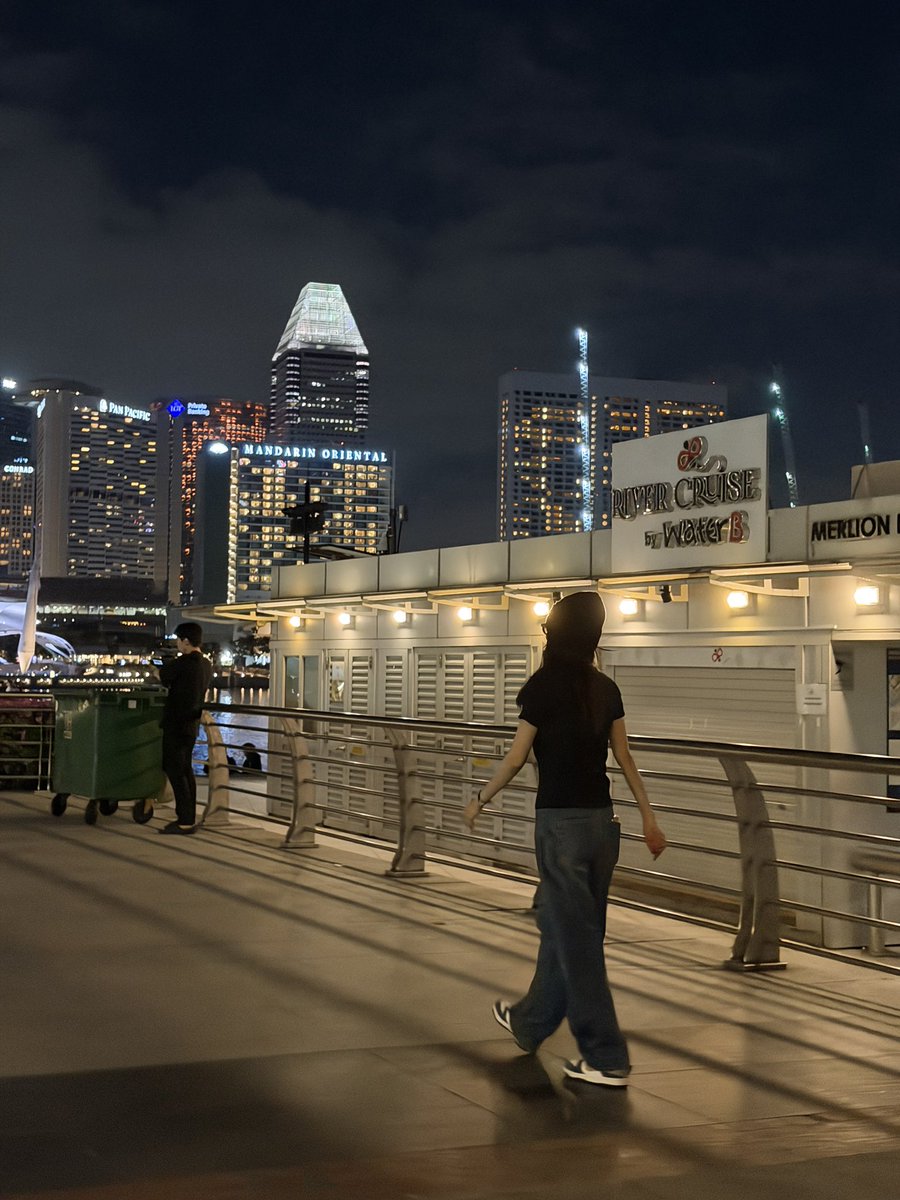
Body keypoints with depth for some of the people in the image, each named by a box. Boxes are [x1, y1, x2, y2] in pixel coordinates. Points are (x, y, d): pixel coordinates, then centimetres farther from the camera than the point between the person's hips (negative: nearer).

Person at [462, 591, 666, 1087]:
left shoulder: (543, 686, -10)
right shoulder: (605, 689, 6)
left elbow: (516, 758, -7)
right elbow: (625, 757, 8)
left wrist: (480, 800, 6)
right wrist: (648, 817, 13)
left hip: (561, 822, -6)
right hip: (602, 821, 7)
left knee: (576, 938, -1)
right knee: (559, 924, 20)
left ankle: (606, 1058, 1)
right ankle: (530, 1021, 37)